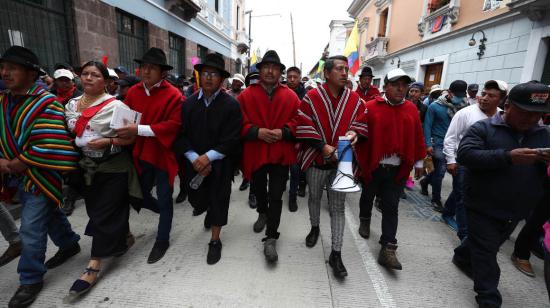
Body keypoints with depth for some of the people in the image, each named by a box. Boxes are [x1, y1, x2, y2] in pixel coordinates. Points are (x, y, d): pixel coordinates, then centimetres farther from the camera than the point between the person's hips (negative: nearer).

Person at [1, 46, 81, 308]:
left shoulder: (46, 103, -18)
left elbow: (49, 147, -26)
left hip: (40, 176, -7)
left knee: (31, 230, 0)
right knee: (49, 215, 22)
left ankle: (31, 279, 18)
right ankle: (69, 244, 44)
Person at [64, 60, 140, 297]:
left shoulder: (115, 105, -11)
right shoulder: (71, 105, 8)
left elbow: (131, 137, -11)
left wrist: (108, 141, -25)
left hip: (113, 168, -6)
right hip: (87, 167, 7)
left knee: (104, 214, 0)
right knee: (95, 210, 17)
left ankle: (94, 266, 11)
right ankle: (123, 238, 39)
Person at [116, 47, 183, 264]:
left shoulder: (173, 95, -13)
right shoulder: (133, 92, 3)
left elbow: (173, 125, -22)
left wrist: (139, 130, -25)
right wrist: (125, 132, -14)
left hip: (163, 155, -5)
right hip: (141, 154, 6)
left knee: (164, 199, 7)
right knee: (140, 196, 18)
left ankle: (162, 240, 26)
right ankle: (166, 214, 47)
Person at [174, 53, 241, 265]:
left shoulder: (231, 105, -10)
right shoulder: (189, 103, 2)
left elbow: (231, 140, -14)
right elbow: (181, 135, -1)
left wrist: (208, 157, -18)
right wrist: (194, 158, -13)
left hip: (221, 163, -3)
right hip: (195, 162, 4)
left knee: (218, 200, 4)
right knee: (196, 200, 13)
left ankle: (215, 241, 25)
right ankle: (210, 210, 50)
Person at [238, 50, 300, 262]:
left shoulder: (291, 96, 1)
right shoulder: (246, 95, -1)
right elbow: (240, 122, -5)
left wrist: (283, 132, -18)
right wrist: (256, 132, -19)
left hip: (281, 154, -1)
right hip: (255, 153, 2)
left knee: (276, 196, -3)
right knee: (258, 189, 22)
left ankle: (271, 239, 8)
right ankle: (263, 214, 53)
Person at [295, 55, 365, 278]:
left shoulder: (355, 100, 1)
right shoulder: (311, 97, -7)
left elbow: (362, 124, 9)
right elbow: (303, 127, -11)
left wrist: (353, 133, -13)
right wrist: (323, 146, -18)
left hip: (342, 160, 1)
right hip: (316, 158, 0)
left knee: (338, 207, 3)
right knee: (314, 197, 19)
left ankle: (336, 254, 13)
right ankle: (315, 228, 46)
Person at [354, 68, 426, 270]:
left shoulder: (411, 109, 3)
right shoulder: (371, 107, -9)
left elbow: (417, 138, 8)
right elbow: (359, 132, -11)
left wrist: (419, 162, 11)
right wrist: (360, 160, -14)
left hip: (398, 170, 2)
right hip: (372, 167, -2)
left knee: (391, 207, 4)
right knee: (368, 197, 20)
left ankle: (388, 249, 10)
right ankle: (365, 219, 49)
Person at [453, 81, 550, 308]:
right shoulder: (483, 128, -12)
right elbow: (465, 155, -26)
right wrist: (508, 157, -34)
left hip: (516, 211, 6)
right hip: (483, 208, -6)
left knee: (488, 245, 25)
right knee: (486, 253, 5)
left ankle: (462, 257, 51)